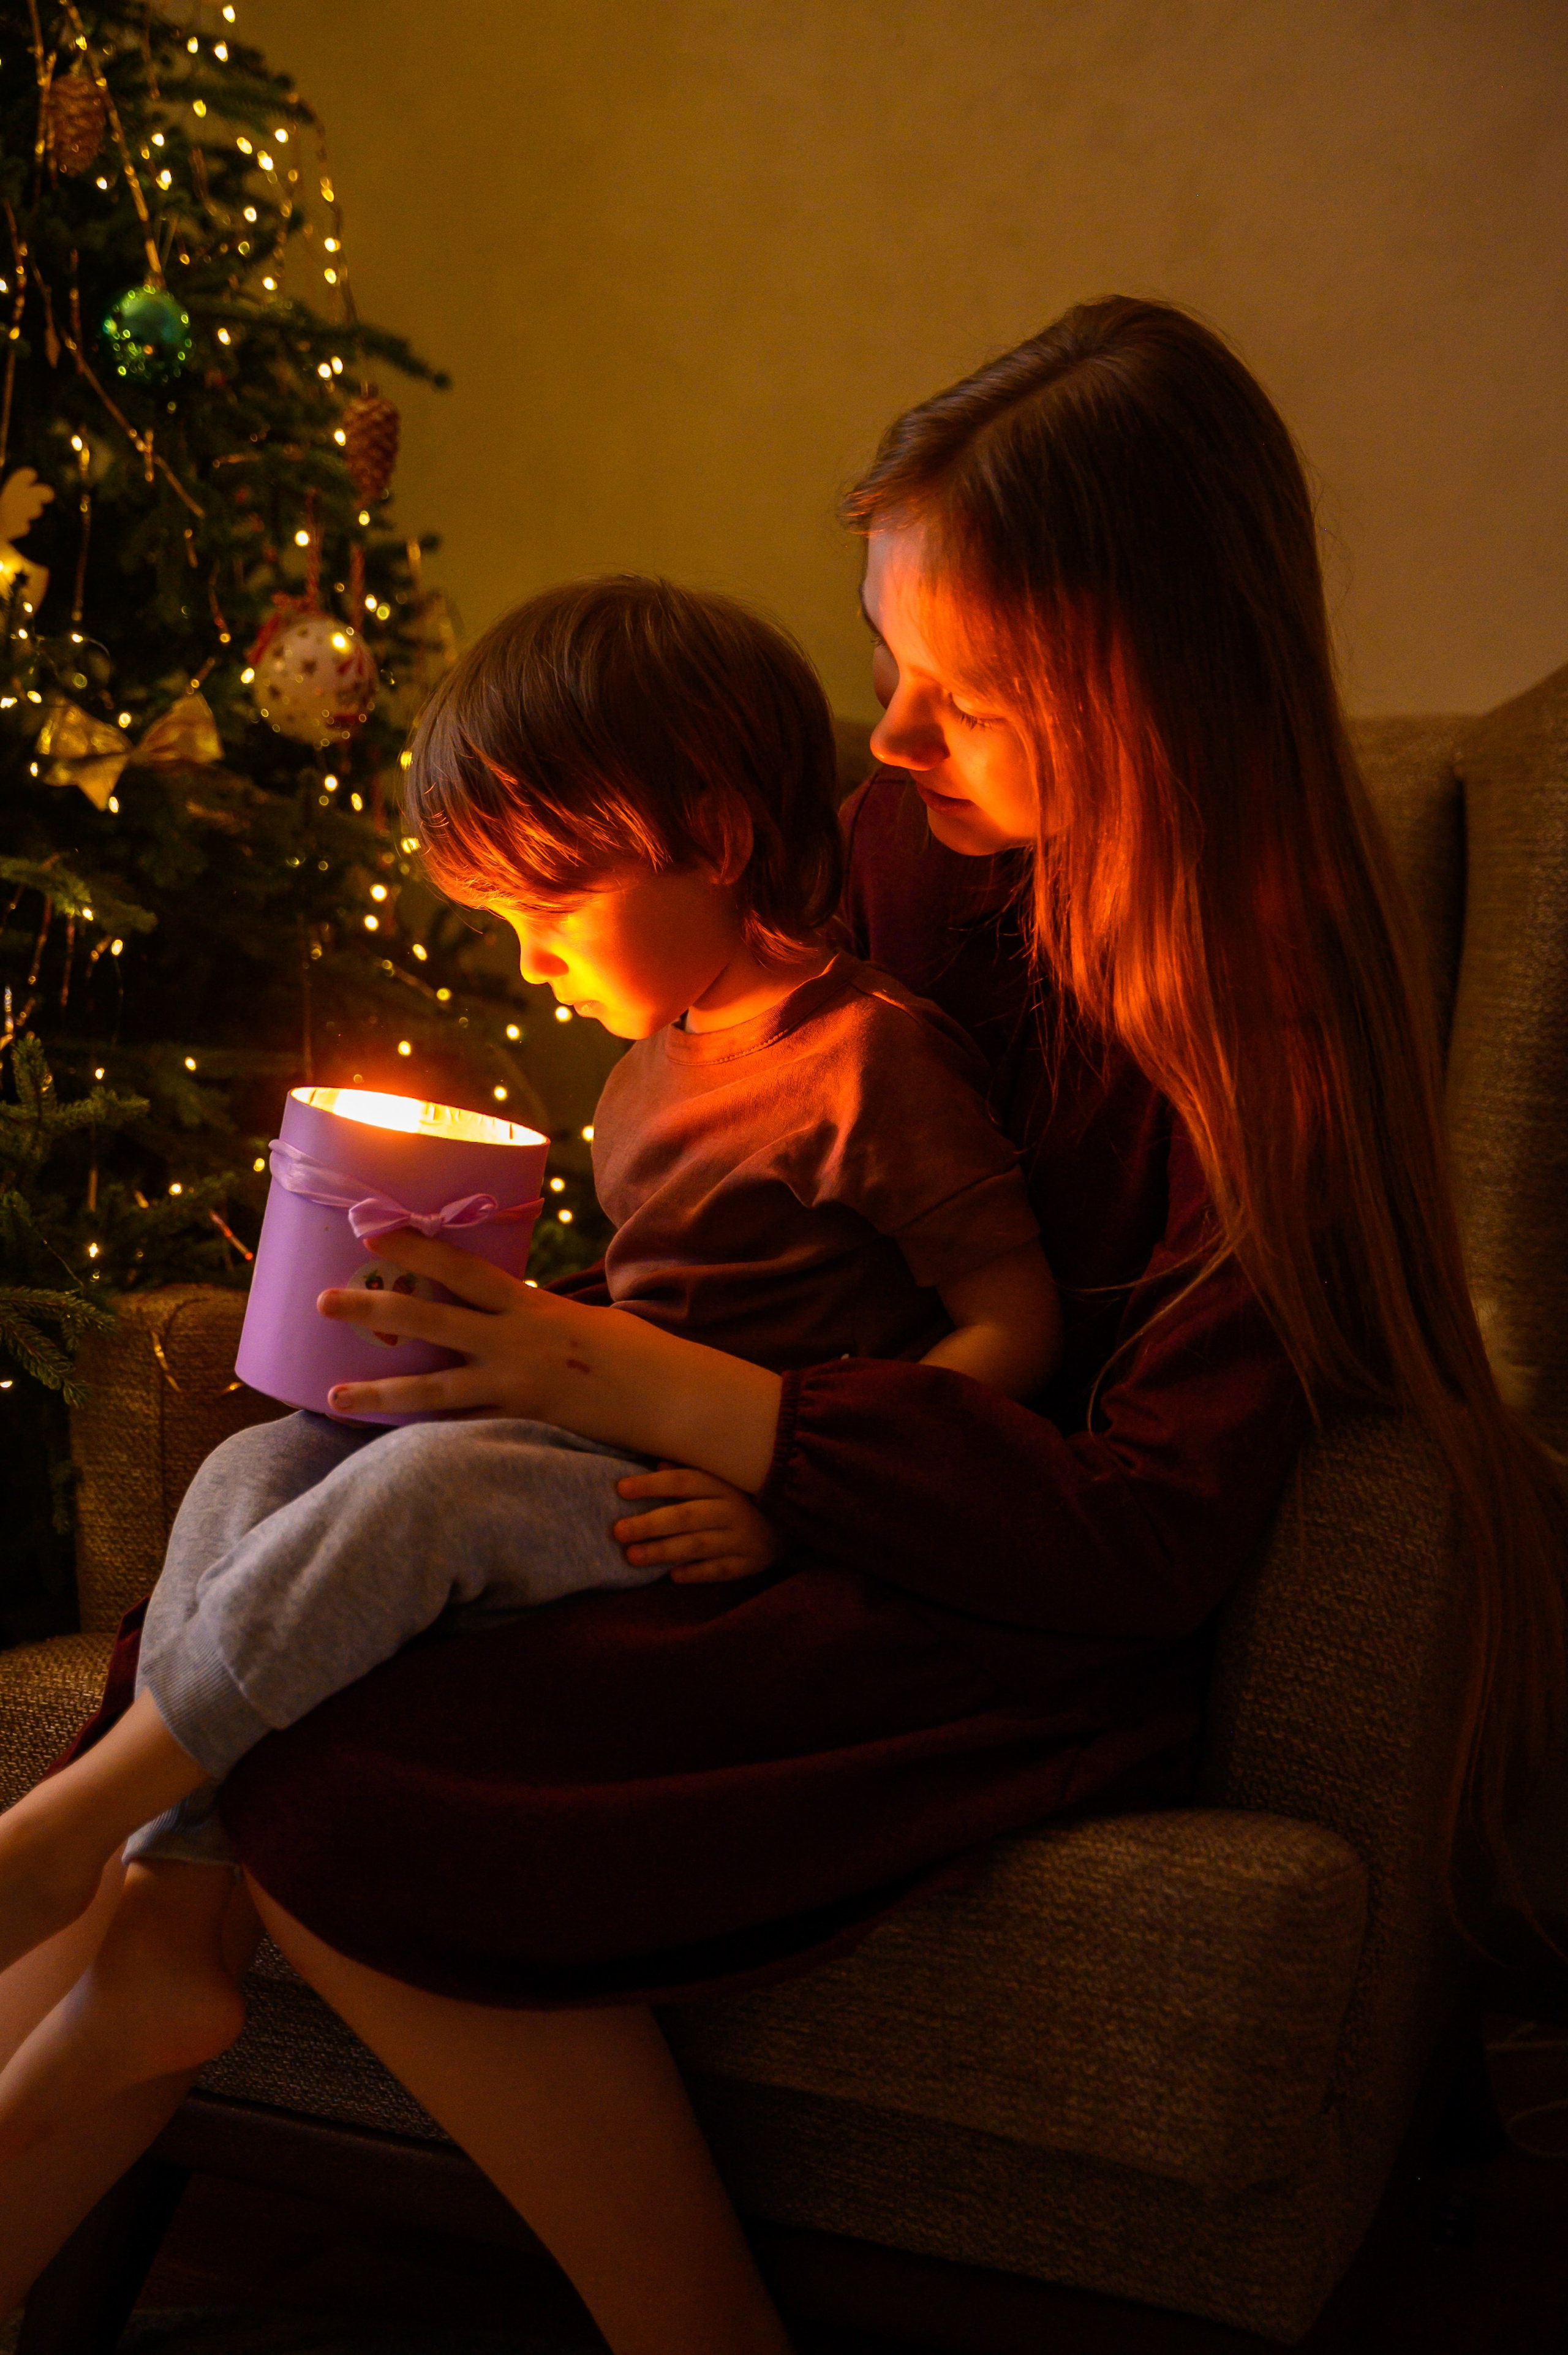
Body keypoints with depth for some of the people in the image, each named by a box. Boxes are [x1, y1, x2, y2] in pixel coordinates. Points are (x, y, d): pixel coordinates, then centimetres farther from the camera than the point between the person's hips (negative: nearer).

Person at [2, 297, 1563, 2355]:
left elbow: (1148, 1537, -21)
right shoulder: (911, 845, 4)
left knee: (339, 1778, -26)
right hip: (785, 1511, 7)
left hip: (1030, 1642, -6)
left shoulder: (1275, 1023, -15)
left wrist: (664, 1395, -24)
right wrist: (533, 1314, -1)